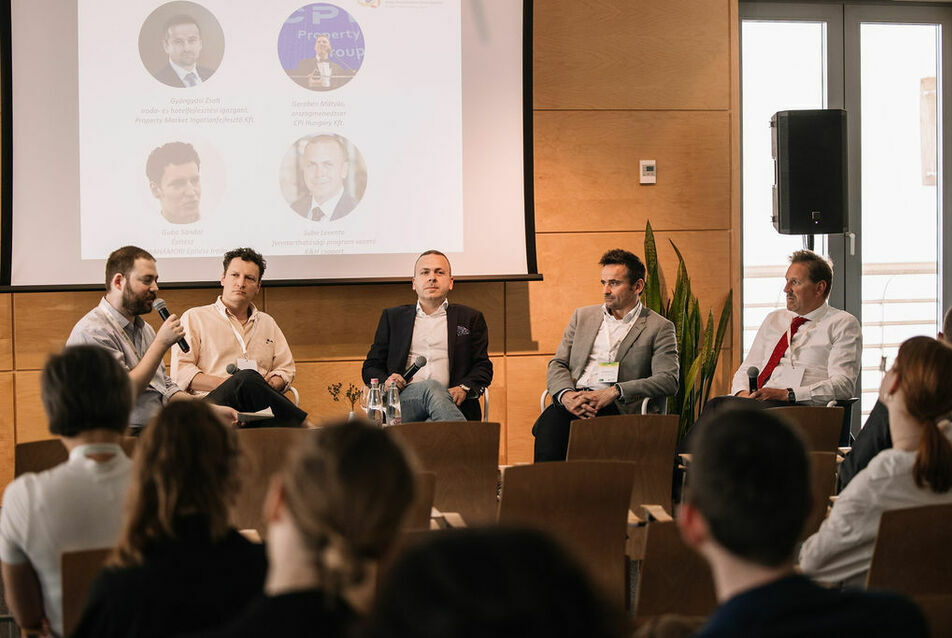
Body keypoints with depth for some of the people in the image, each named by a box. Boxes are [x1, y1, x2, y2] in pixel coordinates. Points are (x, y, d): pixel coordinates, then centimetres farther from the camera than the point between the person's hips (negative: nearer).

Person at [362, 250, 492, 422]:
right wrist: (385, 383, -4)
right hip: (403, 400, 1)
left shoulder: (470, 318, 23)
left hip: (452, 403, -1)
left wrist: (463, 389, -7)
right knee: (432, 387, -38)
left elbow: (483, 367, 16)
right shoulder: (392, 317, 25)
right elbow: (371, 367, 22)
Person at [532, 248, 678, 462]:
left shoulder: (659, 328, 9)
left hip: (616, 407, -3)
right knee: (550, 421, -33)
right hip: (573, 400, 4)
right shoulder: (582, 316, 23)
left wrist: (613, 392, -16)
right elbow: (557, 365, 18)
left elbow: (669, 380, -3)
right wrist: (566, 395, -8)